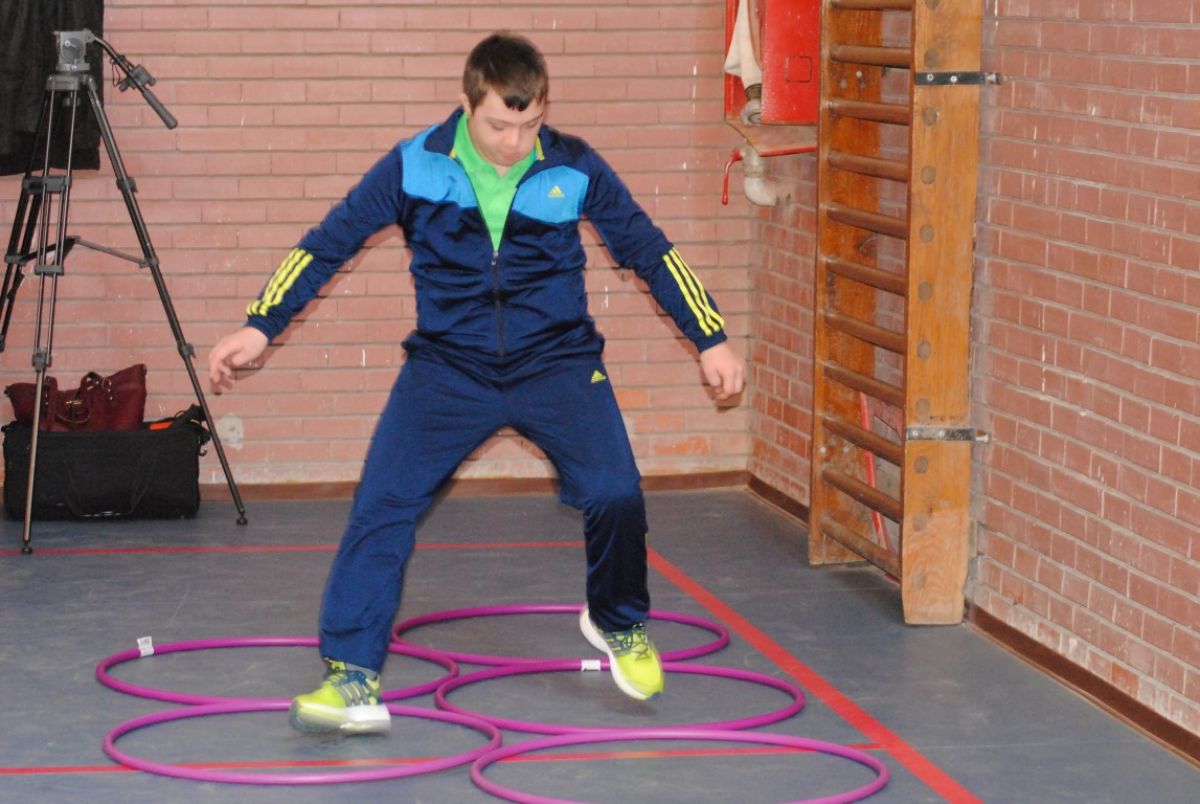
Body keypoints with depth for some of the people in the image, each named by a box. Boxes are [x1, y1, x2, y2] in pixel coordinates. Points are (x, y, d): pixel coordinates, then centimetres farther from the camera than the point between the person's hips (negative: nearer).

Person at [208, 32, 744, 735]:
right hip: (449, 366, 0)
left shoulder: (573, 169, -7)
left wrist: (711, 340, 4)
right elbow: (330, 242, -1)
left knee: (615, 494, -17)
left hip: (557, 361, 0)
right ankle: (353, 682, -5)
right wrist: (260, 328, -3)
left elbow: (649, 249, 4)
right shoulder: (417, 167, -9)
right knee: (382, 506, -12)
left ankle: (619, 624, 15)